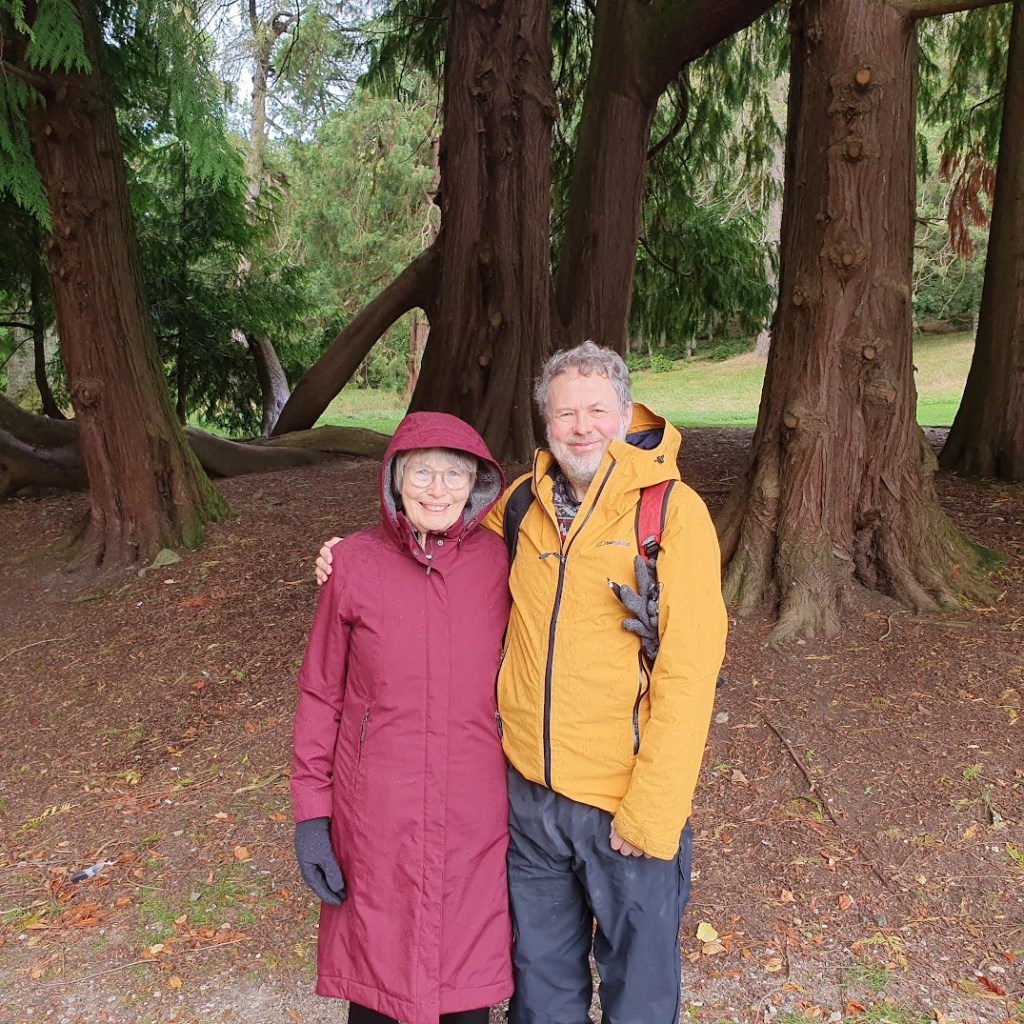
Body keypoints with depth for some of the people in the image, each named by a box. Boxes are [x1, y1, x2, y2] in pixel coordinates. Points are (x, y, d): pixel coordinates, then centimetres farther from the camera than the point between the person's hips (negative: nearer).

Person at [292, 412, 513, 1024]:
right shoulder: (356, 562, -7)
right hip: (376, 815, 0)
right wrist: (311, 812, -1)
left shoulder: (498, 561, -5)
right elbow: (321, 693, 0)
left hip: (475, 814, 1)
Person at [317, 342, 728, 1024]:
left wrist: (652, 810, -17)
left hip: (625, 805, -4)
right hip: (530, 789, 4)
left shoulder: (672, 510, -14)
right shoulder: (522, 504, 1)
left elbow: (689, 671, -17)